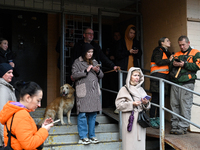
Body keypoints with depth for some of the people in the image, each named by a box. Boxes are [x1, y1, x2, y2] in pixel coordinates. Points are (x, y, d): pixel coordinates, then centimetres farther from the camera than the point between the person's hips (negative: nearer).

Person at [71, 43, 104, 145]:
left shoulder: (94, 62, 18)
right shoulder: (77, 62, 4)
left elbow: (101, 76, 18)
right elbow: (74, 75, -5)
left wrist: (98, 71, -3)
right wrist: (85, 71, -12)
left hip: (94, 91, 5)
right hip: (83, 91, -5)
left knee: (93, 114, 5)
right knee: (82, 114, -6)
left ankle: (92, 136, 14)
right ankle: (83, 137, 1)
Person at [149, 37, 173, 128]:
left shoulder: (166, 52, 25)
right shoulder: (158, 51, -1)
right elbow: (158, 62, -15)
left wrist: (171, 59, 9)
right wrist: (169, 60, -6)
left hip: (165, 76, 8)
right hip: (157, 76, -8)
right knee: (155, 98, -8)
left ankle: (158, 118, 14)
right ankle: (152, 119, -4)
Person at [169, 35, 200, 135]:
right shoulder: (176, 54, 24)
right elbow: (170, 68, 23)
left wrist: (184, 64, -12)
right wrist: (173, 64, 0)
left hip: (187, 83, -5)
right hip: (175, 84, 5)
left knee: (185, 107, -8)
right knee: (174, 105, 4)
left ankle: (183, 127, -4)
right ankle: (175, 126, 11)